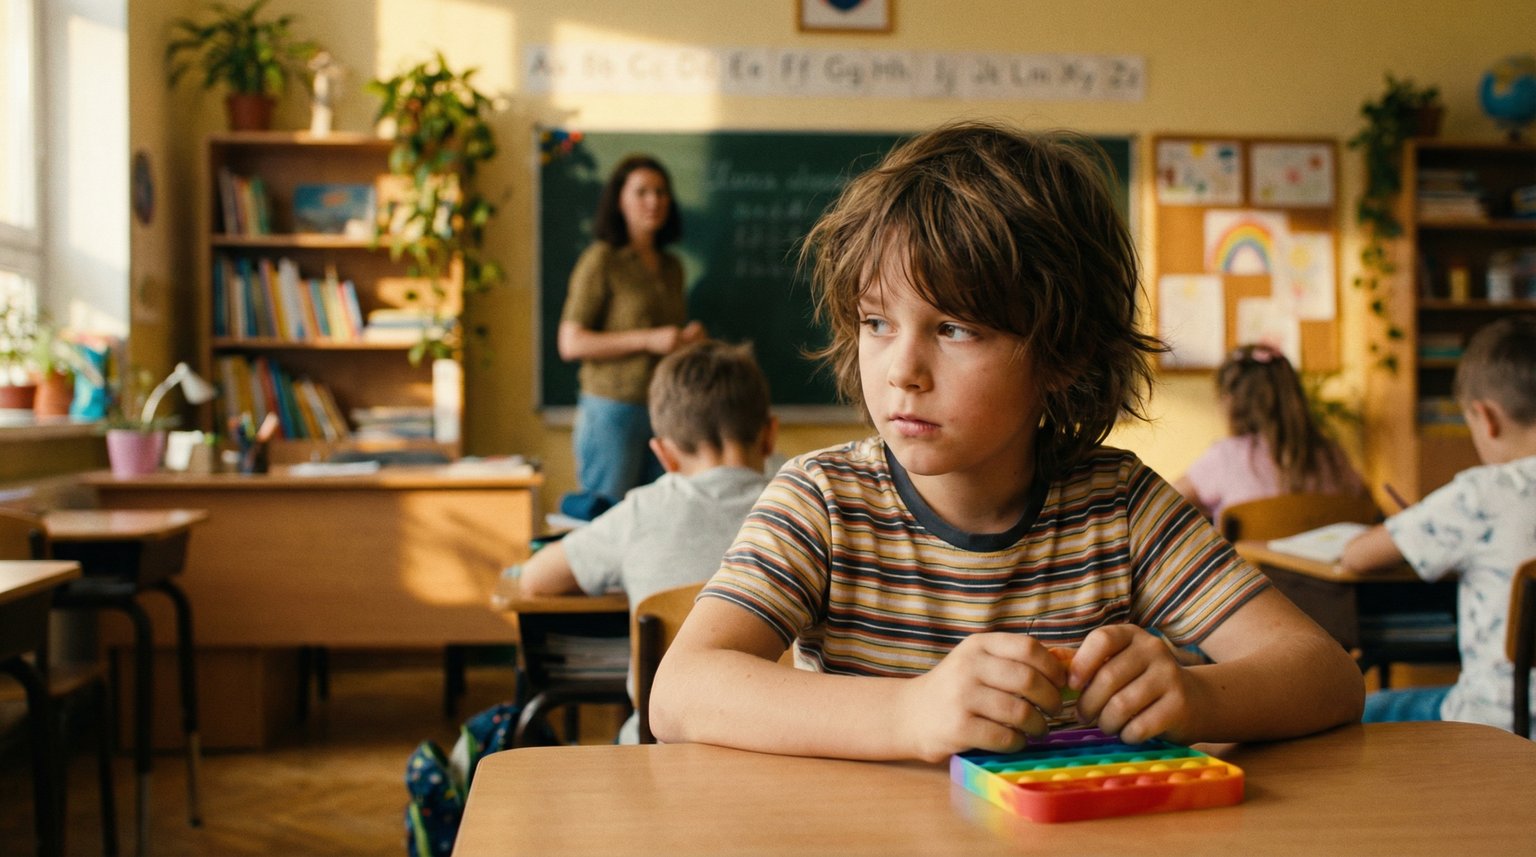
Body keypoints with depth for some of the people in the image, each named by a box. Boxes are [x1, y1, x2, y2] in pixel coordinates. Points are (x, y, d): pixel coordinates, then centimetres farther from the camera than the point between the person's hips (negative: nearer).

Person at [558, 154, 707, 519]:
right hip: (613, 408, -6)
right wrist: (648, 340, -15)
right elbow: (570, 343, -11)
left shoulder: (671, 267, 14)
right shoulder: (601, 261, -5)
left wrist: (689, 339, 4)